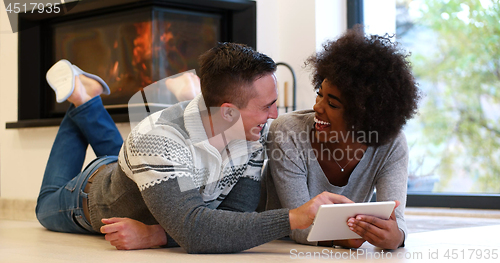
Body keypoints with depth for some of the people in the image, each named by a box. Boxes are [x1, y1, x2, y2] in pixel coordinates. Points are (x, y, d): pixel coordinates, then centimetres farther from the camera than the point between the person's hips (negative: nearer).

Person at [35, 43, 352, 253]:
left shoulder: (253, 136, -32)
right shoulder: (159, 140, -49)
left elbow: (235, 216, -35)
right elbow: (192, 230, -61)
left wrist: (154, 235, -49)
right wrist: (297, 217, -65)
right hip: (95, 193, -4)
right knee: (49, 208, 31)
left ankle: (89, 100, 41)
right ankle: (81, 97, 34)